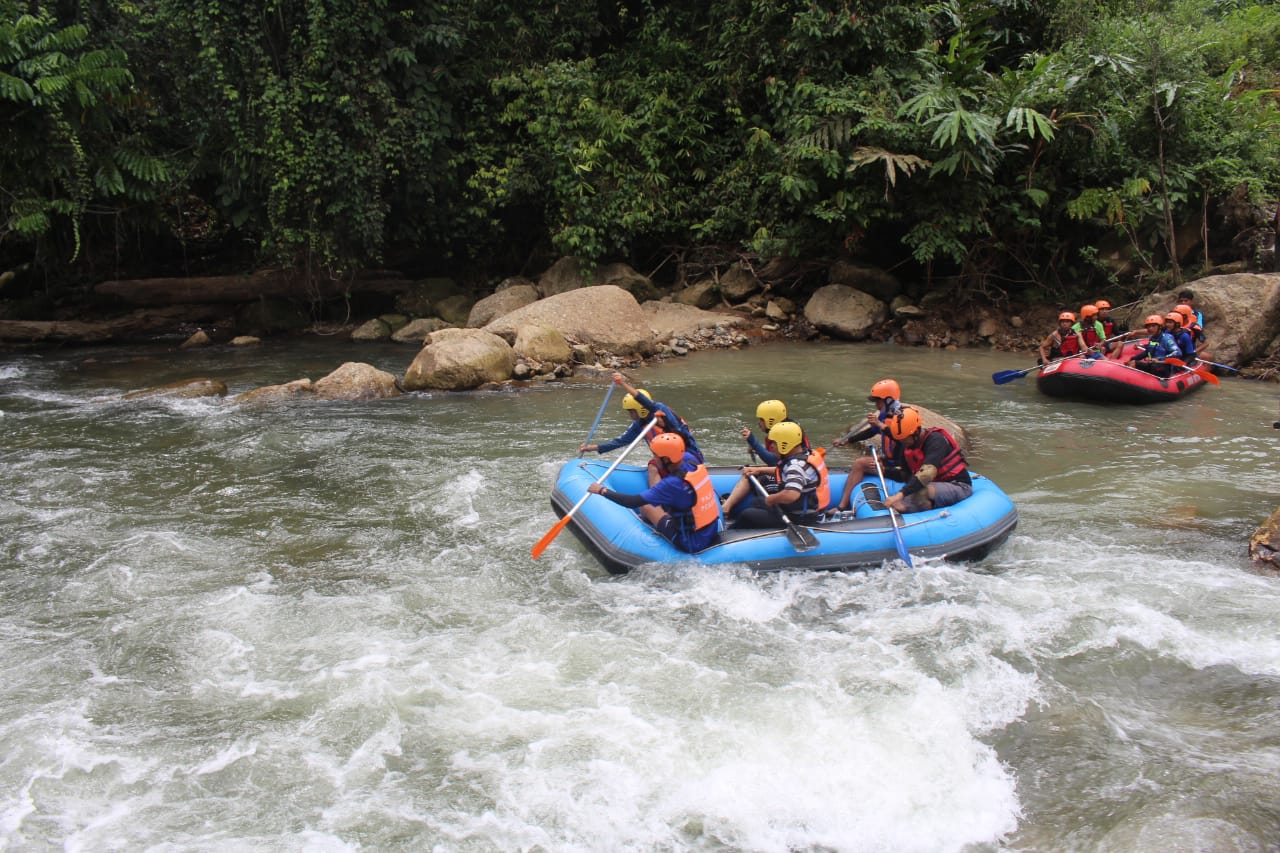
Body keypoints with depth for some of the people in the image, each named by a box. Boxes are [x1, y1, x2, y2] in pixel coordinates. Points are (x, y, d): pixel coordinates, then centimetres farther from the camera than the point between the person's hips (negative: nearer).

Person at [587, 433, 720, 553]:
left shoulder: (673, 483, -27)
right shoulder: (691, 459, -7)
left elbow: (633, 502, -26)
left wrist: (602, 491, -15)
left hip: (694, 544, -7)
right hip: (713, 532, 7)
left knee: (645, 506, 4)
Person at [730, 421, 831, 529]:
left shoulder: (797, 465, -27)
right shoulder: (807, 454, 4)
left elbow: (791, 495, -44)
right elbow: (785, 471, 25)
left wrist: (771, 499, -24)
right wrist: (759, 470, 17)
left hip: (798, 518, -11)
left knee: (747, 516, -5)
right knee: (758, 502, 28)